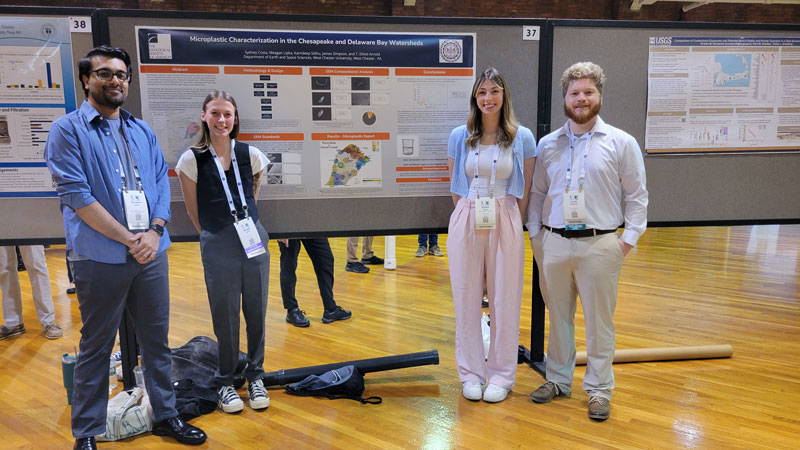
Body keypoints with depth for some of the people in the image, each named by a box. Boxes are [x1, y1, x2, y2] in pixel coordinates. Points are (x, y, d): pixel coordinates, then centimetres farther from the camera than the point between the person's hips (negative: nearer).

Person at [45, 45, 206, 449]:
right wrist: (128, 239, -14)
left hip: (151, 253, 5)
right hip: (100, 258, -5)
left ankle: (165, 415, 28)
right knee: (96, 347, 7)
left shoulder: (142, 131, 14)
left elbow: (162, 183, 10)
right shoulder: (68, 131, -3)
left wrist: (154, 232, -7)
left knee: (157, 339, 13)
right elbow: (75, 195, -12)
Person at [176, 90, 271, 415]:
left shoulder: (251, 155, 2)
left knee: (256, 311, 9)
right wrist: (211, 235, 10)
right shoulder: (192, 160, -5)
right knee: (225, 316, 6)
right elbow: (193, 210, 3)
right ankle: (225, 381, 25)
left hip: (255, 239, 3)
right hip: (218, 247, -2)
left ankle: (255, 376, 27)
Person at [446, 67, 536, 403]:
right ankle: (471, 373, 21)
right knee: (467, 297, 6)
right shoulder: (459, 136, 5)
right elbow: (456, 187, 12)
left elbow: (525, 191, 6)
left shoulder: (522, 137, 1)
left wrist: (507, 222, 4)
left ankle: (502, 374, 20)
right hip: (466, 221, 1)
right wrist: (470, 216, 9)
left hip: (505, 224, -1)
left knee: (505, 299, 4)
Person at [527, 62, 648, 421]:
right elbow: (537, 193, 14)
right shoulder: (547, 144, 9)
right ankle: (558, 379, 29)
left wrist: (629, 239, -4)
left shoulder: (621, 143, 1)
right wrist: (535, 233, 6)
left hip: (599, 245, -2)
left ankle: (599, 389, 20)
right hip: (553, 243, 3)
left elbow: (637, 195, 3)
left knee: (599, 320, 5)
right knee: (558, 316, 13)